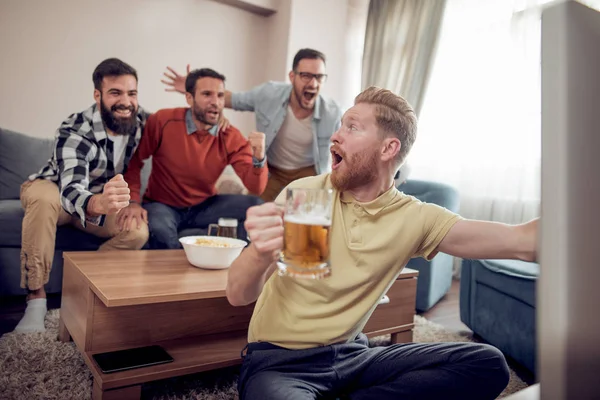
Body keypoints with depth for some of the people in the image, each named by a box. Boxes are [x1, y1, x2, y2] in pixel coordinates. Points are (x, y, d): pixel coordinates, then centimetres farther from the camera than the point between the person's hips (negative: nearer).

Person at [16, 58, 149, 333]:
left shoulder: (141, 121, -16)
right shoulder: (74, 132, -30)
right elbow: (71, 189, -44)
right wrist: (99, 203, -68)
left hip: (100, 201, 4)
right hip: (53, 190, -3)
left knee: (138, 232, -24)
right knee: (44, 199, -39)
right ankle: (36, 300, -29)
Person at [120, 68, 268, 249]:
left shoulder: (232, 137, -10)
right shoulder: (162, 121, -16)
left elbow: (255, 188, -16)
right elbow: (133, 161, -7)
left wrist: (258, 158, -36)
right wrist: (133, 202, -21)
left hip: (204, 206, 3)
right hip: (162, 205, -2)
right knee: (158, 228, -36)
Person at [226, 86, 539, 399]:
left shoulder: (415, 218, -2)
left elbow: (520, 242, -10)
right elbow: (237, 295, -16)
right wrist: (260, 253, -38)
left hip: (350, 354, 4)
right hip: (279, 361, -3)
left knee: (487, 364, -13)